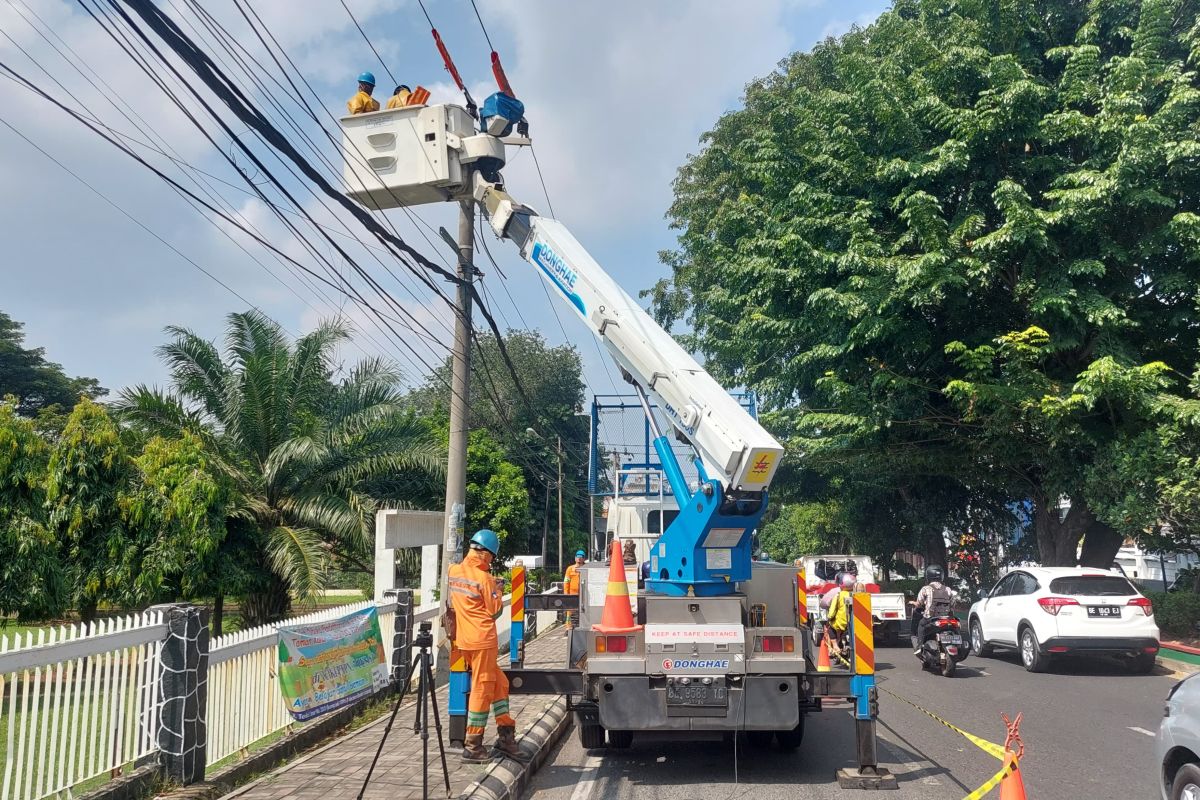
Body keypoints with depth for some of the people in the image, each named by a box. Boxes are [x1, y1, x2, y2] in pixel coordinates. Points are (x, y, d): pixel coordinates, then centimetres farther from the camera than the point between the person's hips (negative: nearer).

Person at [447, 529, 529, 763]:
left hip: (463, 639, 8)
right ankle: (472, 747, 6)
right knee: (482, 689, 1)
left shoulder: (454, 571, 5)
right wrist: (498, 592, 8)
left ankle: (506, 736, 17)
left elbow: (450, 603, 18)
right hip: (482, 640, -8)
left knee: (499, 683, 15)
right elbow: (495, 611, -8)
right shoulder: (485, 579, -14)